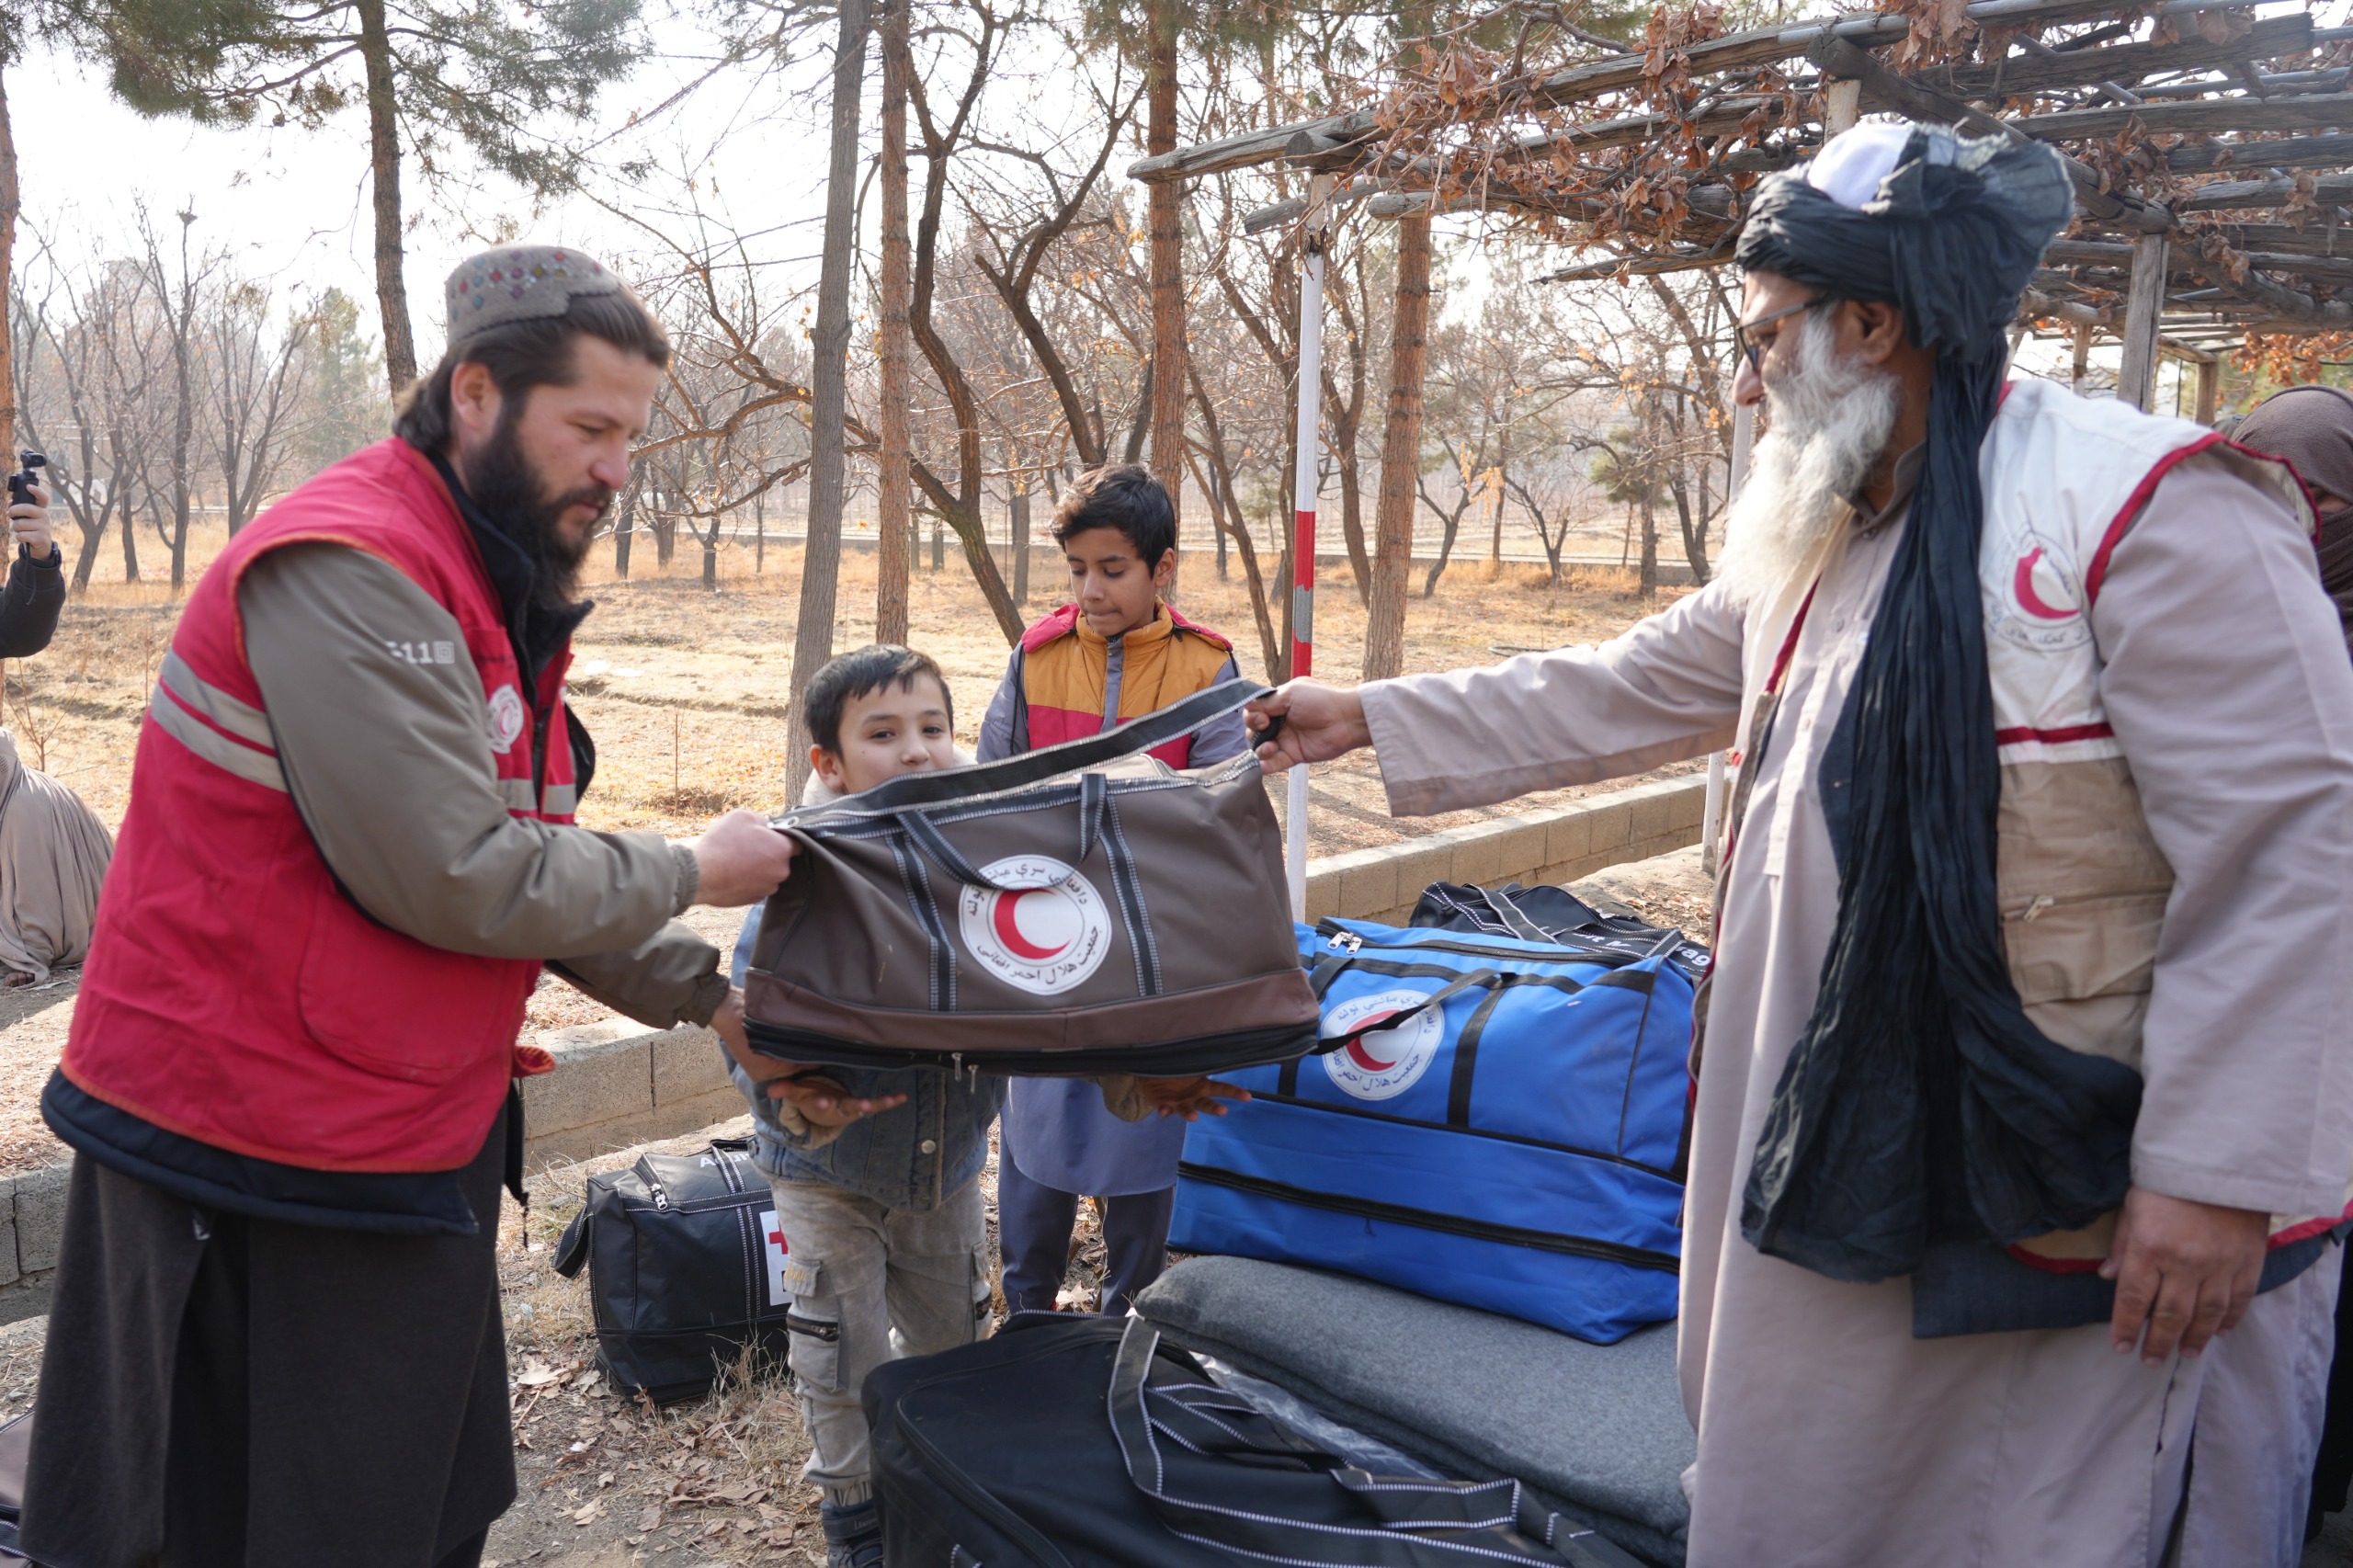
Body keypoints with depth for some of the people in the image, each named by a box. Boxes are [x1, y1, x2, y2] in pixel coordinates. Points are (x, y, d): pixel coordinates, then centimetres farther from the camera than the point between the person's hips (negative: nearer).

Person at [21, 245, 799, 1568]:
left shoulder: (492, 593, 13)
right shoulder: (346, 575, -20)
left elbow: (536, 863, 14)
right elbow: (457, 879, -25)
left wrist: (710, 997, 6)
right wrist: (688, 874, -11)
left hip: (413, 1140, 9)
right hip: (266, 1168, -9)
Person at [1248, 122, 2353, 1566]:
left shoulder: (2146, 507, -18)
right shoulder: (1811, 552, 9)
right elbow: (1617, 695, 18)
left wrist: (2216, 1174, -20)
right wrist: (1370, 720, 18)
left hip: (2059, 1205, -8)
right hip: (1832, 1151, 8)